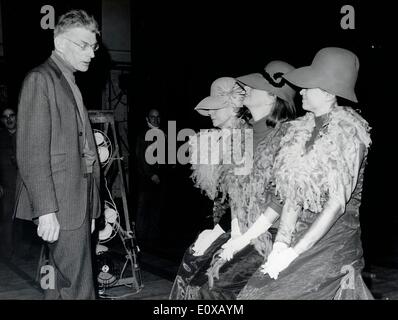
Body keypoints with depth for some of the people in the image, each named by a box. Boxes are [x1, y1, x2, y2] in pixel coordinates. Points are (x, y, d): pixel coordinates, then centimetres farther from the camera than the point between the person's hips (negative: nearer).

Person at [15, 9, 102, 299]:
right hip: (60, 205, -9)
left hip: (78, 202, 9)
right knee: (78, 289, -5)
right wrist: (46, 210, -19)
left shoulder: (71, 84, 18)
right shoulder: (40, 80, -8)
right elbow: (32, 152, -15)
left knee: (62, 282, 16)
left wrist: (90, 208, 14)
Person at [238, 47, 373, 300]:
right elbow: (293, 195, 3)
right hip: (303, 230, 6)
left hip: (334, 234, -6)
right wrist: (281, 242, -8)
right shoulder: (303, 130, 5)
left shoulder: (348, 131, -13)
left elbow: (337, 204, -18)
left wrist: (293, 252, -19)